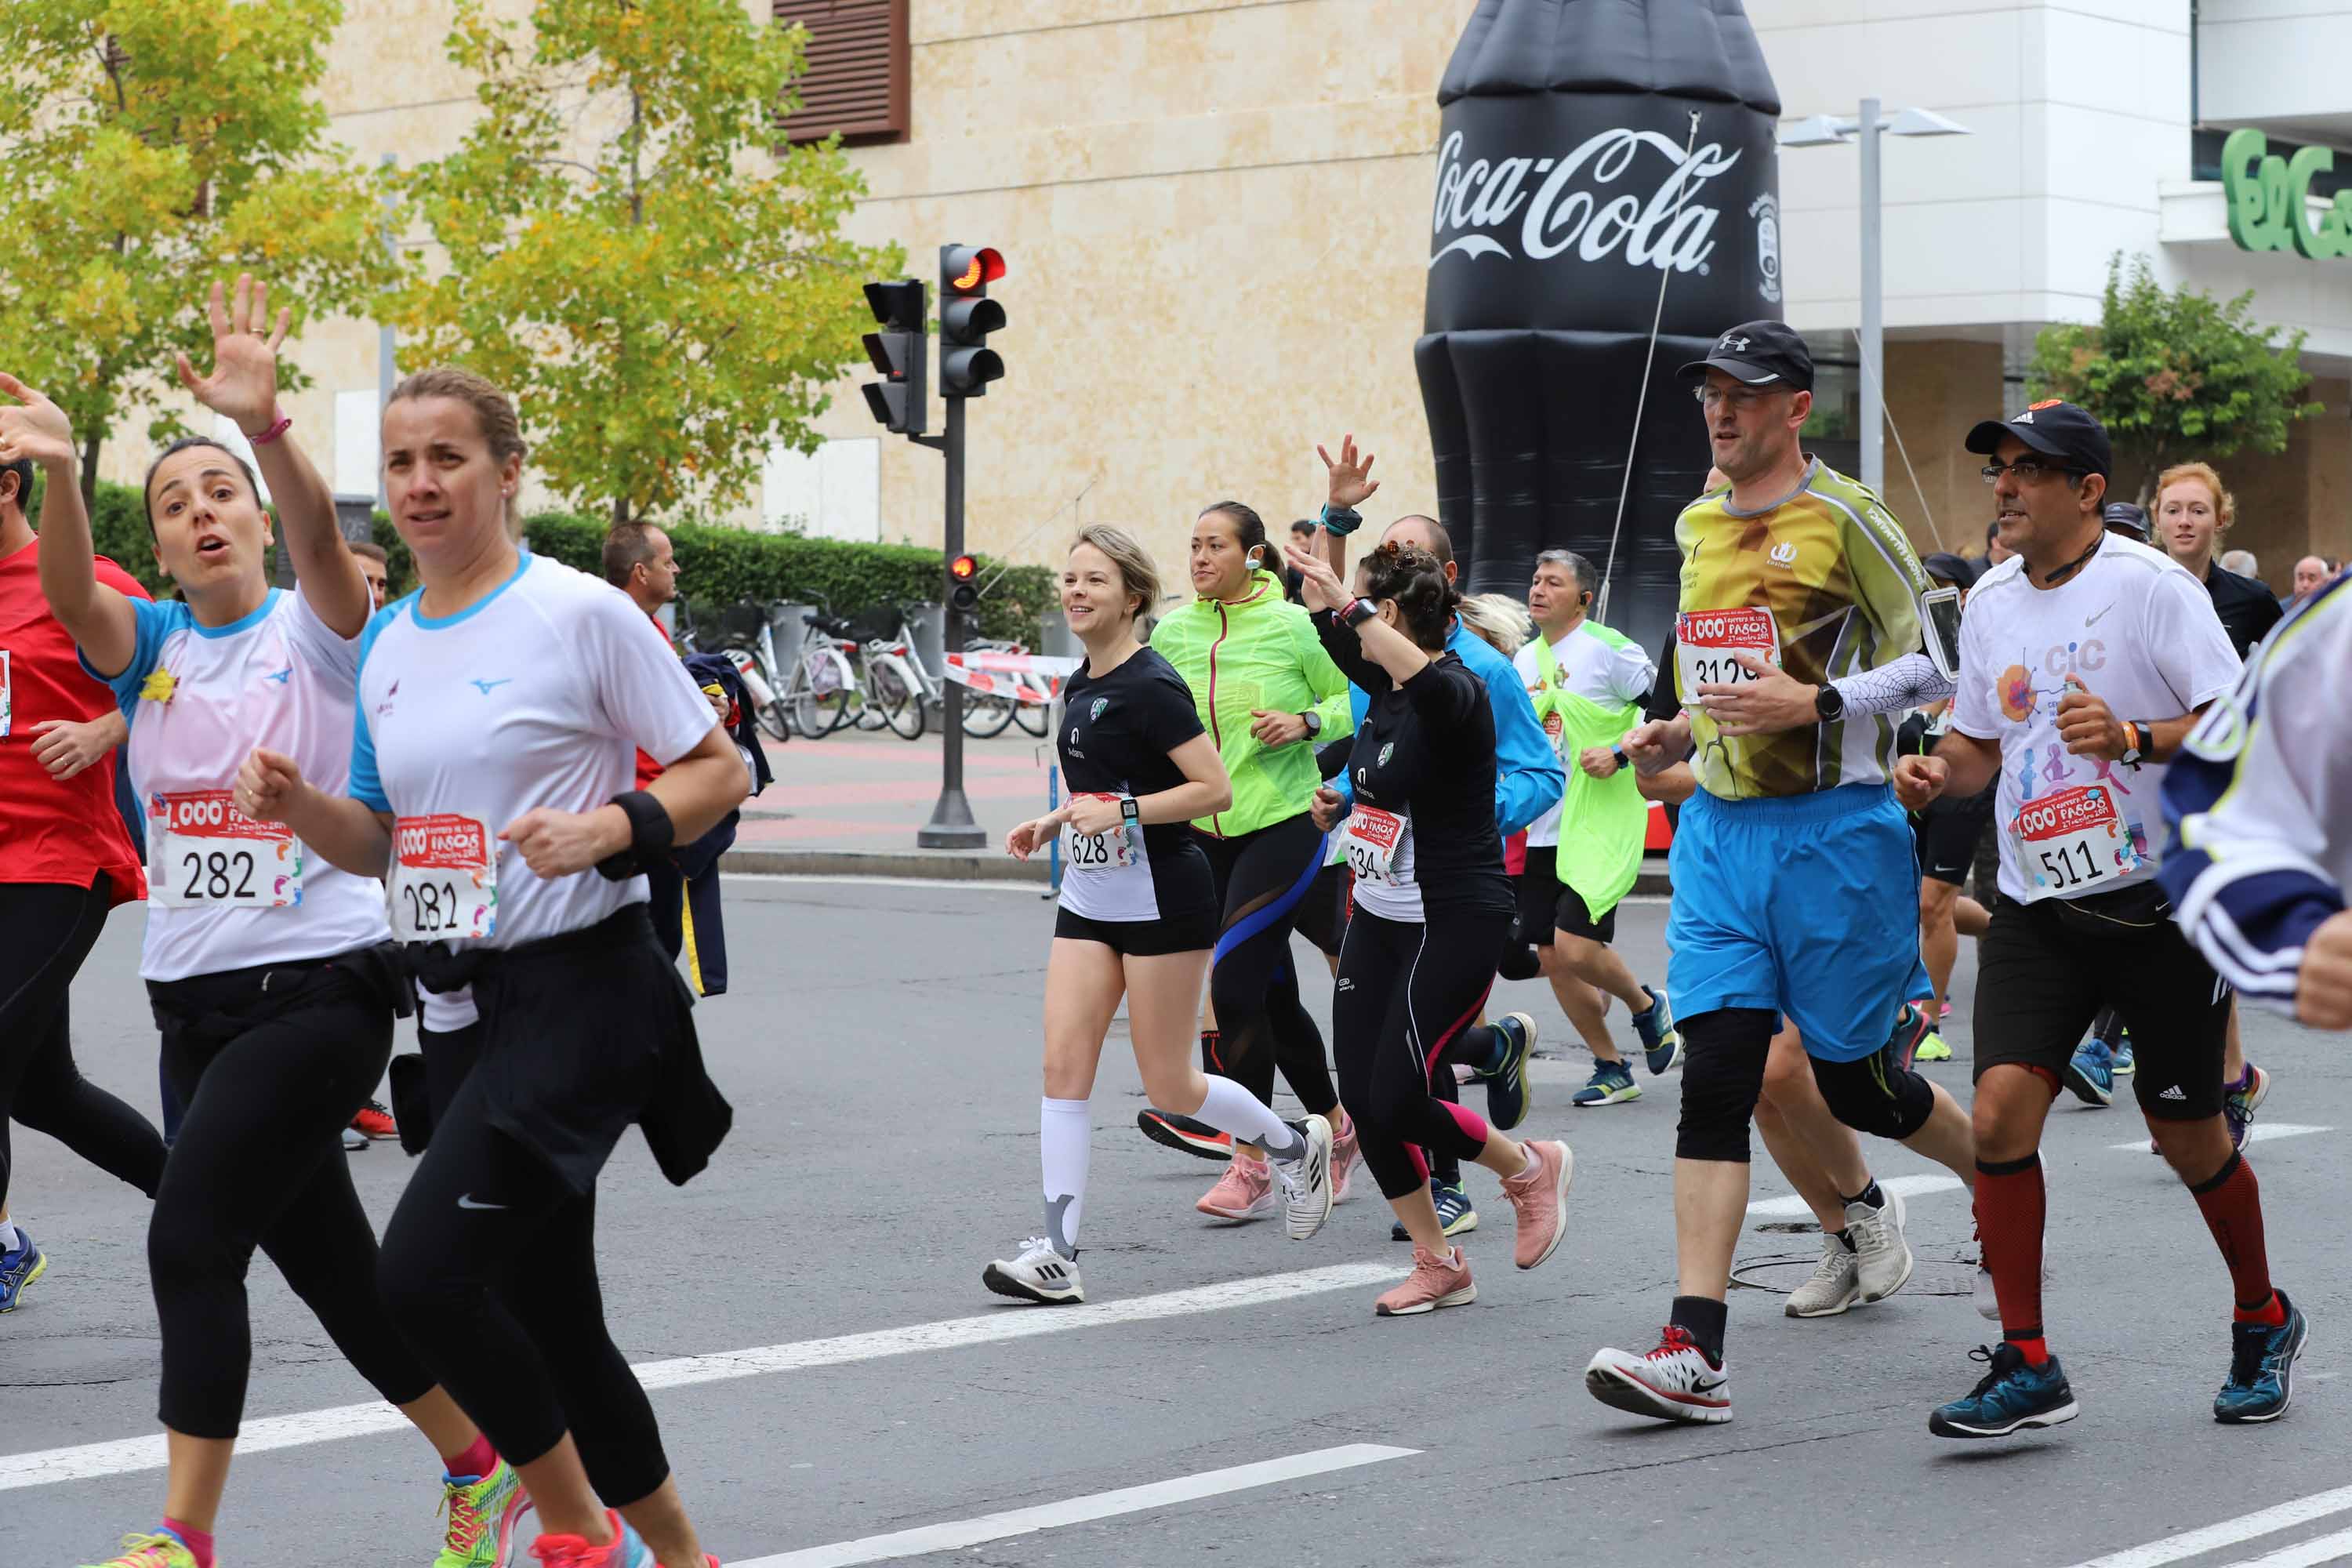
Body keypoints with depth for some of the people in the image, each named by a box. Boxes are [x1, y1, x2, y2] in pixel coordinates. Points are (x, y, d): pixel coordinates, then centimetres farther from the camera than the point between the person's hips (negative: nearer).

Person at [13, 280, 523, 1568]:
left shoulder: (315, 631, -2)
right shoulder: (150, 645, 7)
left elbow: (317, 532, -23)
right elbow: (69, 596, -14)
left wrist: (265, 423, -42)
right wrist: (58, 474, -33)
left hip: (319, 986, -6)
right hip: (195, 999, 6)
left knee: (190, 1236, -16)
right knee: (328, 1262, 12)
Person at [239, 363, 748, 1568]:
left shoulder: (581, 614, -7)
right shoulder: (384, 643, 12)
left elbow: (718, 771, -4)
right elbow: (376, 844, 18)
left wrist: (610, 828, -20)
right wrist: (294, 800, -2)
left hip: (579, 991, -7)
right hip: (459, 1003, 7)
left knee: (422, 1273, -20)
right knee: (547, 1312, 11)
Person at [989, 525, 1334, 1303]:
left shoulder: (1150, 686, -16)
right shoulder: (1080, 685, 11)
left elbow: (1216, 789, -20)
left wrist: (1120, 813, -26)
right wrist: (1054, 822, 10)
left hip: (1163, 903, -8)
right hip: (1089, 904, 8)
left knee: (1168, 1085, 1)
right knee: (1063, 1065, -3)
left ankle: (1295, 1143, 27)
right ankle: (1057, 1253, -5)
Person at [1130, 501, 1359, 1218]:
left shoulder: (1293, 627, -8)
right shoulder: (1173, 631, 4)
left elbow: (1352, 702, 3)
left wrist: (1306, 723, -15)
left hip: (1282, 827, -5)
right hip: (1205, 833, 5)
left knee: (1233, 984, -16)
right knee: (1274, 995, 12)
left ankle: (1250, 1165, -9)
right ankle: (1337, 1127, 33)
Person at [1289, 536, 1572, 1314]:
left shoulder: (1457, 691, -18)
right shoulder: (1383, 683, 7)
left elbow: (1432, 682, -43)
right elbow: (1328, 621, 23)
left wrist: (1350, 605, -44)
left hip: (1453, 926, -9)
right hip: (1379, 919, 9)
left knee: (1397, 1101, -11)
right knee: (1361, 1097, 3)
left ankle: (1533, 1169, 16)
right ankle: (1438, 1264, 16)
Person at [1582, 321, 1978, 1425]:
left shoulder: (1844, 519, -8)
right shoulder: (1697, 525, 13)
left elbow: (1932, 658, -9)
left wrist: (1815, 702, -20)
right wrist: (1681, 733, 12)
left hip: (1831, 830, -5)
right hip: (1718, 827, 5)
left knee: (1858, 1083, 4)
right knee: (1715, 1074, -7)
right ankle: (1693, 1353, -13)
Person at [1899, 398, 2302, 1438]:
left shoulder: (2152, 586, -10)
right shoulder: (1990, 602, 8)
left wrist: (2133, 739, -28)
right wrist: (1938, 774, -1)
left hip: (2163, 904, -4)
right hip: (2038, 911, 4)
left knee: (2187, 1137, 5)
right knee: (2001, 1108, -14)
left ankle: (2262, 1322, 32)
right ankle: (2027, 1367, -6)